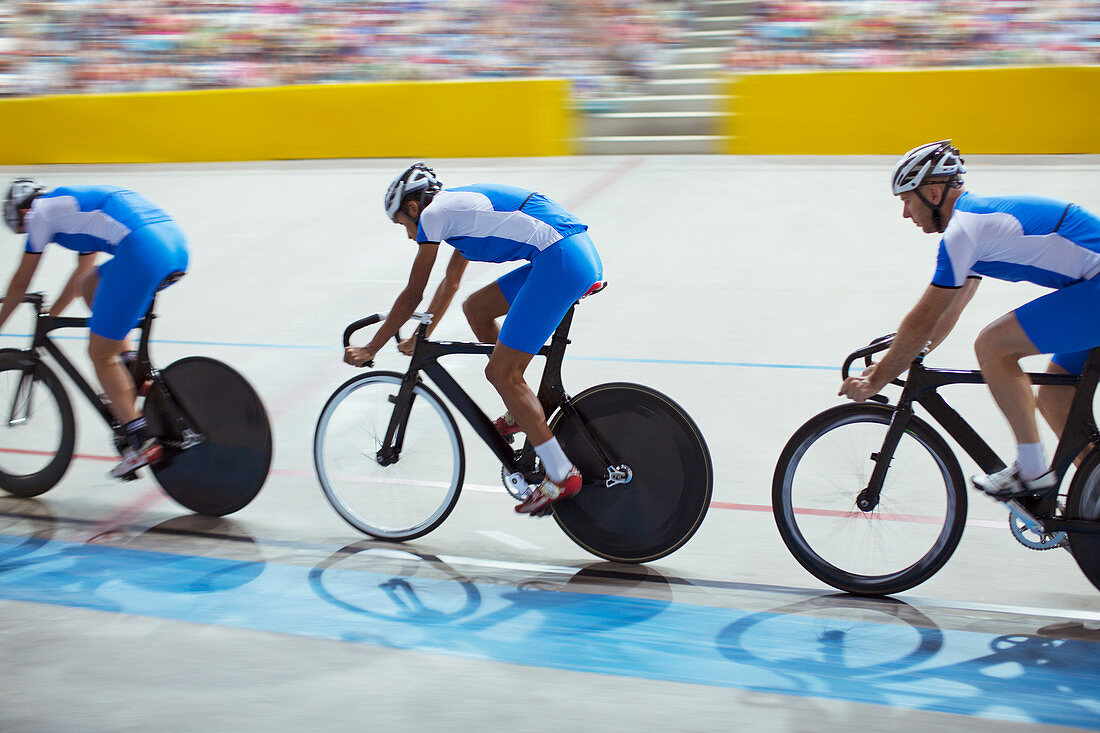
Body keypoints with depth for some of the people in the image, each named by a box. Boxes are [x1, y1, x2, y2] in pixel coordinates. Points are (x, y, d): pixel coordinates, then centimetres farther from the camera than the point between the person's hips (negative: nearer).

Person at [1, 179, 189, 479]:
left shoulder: (41, 210, 13)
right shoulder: (78, 201, 36)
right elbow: (81, 273, 46)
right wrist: (51, 315, 54)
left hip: (142, 250, -8)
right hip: (177, 241, 9)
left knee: (100, 353, 3)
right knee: (91, 284, 29)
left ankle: (141, 441, 1)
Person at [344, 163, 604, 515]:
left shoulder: (432, 214, 1)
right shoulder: (459, 207, 27)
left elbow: (412, 295, 4)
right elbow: (450, 282, 38)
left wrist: (369, 349, 13)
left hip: (561, 261, -10)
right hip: (582, 252, 10)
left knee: (501, 373, -4)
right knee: (475, 307, 20)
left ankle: (562, 476, -3)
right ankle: (521, 412, 23)